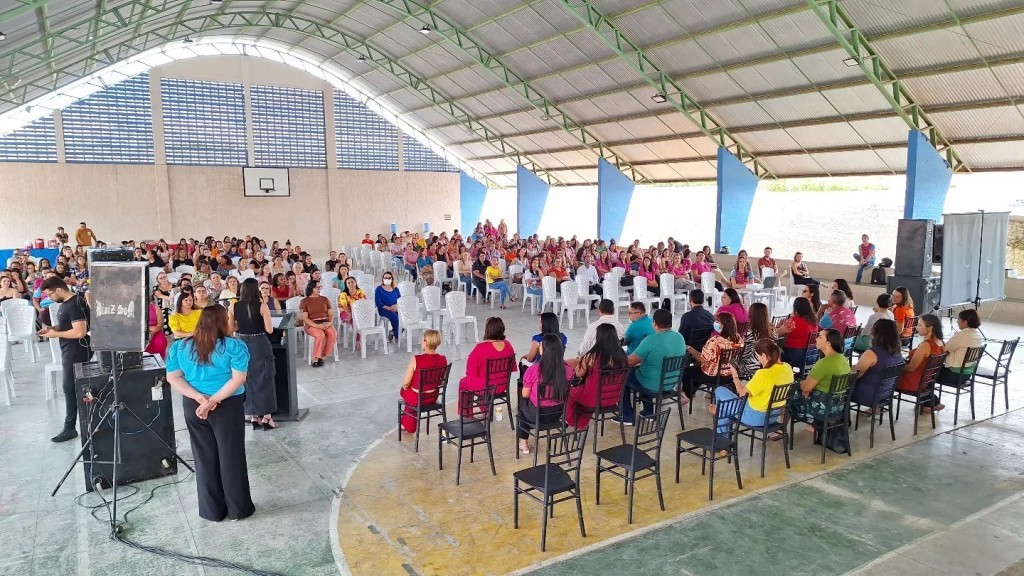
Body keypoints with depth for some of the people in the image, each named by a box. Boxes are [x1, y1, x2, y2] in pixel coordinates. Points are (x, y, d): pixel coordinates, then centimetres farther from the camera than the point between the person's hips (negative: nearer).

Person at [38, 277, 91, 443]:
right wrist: (51, 328, 7)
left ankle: (70, 428, 3)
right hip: (69, 350, 10)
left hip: (77, 352, -10)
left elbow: (80, 331, -26)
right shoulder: (65, 303, 11)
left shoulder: (76, 304, -20)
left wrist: (55, 334, -16)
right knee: (77, 388, 15)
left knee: (70, 388, -4)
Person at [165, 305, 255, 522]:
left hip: (193, 407, 4)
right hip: (228, 406, -3)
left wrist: (200, 398, -10)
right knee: (231, 457, 9)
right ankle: (238, 508, 19)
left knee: (205, 458, 14)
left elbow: (173, 378, -2)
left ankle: (212, 510, 24)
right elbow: (238, 379, -18)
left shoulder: (180, 347, 1)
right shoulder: (234, 346, -12)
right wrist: (215, 400, -17)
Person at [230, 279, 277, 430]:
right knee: (265, 378, 8)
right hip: (260, 344, -3)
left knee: (248, 380, 15)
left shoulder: (234, 307, -3)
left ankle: (254, 417, 20)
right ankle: (266, 417, 10)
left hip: (242, 345, 3)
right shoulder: (262, 306, -12)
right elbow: (269, 330, -13)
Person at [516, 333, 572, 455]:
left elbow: (525, 394, -12)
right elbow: (564, 390, 3)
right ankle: (524, 442, 43)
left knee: (522, 403, 32)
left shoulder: (534, 369, -26)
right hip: (558, 413, 4)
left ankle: (523, 443, 38)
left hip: (537, 414, -4)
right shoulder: (567, 368, -14)